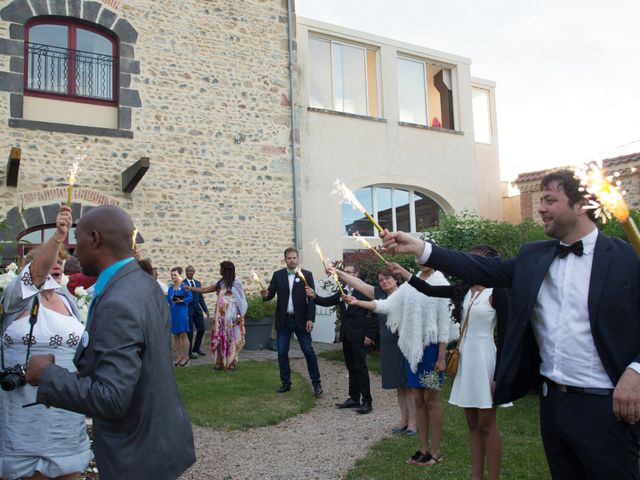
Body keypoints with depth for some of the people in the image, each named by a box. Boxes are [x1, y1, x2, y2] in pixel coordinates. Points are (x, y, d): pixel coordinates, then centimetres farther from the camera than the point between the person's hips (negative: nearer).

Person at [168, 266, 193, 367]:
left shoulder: (184, 286, -4)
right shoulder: (170, 288, 12)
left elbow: (190, 297, -10)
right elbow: (168, 300, 10)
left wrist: (182, 301, -23)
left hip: (182, 313, -5)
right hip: (172, 313, 6)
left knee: (183, 335, -1)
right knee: (175, 336, 9)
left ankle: (186, 357, 6)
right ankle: (178, 356, 17)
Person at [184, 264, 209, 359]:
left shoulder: (198, 283, 13)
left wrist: (206, 310, 11)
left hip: (197, 310, 6)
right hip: (188, 311, -5)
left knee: (201, 329, 7)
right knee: (189, 332, -2)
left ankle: (196, 348, 26)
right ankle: (189, 352, 10)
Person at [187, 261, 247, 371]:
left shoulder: (236, 282, -6)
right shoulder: (221, 282, 14)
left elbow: (241, 300, -8)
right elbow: (205, 289, 18)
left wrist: (240, 315, -13)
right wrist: (190, 288, 16)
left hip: (231, 315, -6)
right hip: (220, 315, 6)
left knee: (230, 338, -1)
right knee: (219, 337, 5)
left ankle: (231, 363, 8)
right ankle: (220, 362, 12)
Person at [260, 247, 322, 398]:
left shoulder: (306, 275, -1)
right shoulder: (277, 275, 6)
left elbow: (311, 298, -4)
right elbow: (271, 294, 1)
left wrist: (310, 319, -12)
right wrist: (265, 294, -23)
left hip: (301, 320, -2)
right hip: (283, 320, 3)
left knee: (309, 351, -1)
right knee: (282, 353, 7)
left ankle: (316, 383, 11)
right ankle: (286, 383, 21)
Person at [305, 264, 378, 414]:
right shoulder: (342, 292, 11)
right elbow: (327, 301, 9)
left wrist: (370, 335, -15)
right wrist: (314, 296, -10)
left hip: (359, 337, -7)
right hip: (346, 336, 7)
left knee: (360, 368, -4)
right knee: (351, 367, 13)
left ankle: (367, 402, 4)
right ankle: (354, 398, 23)